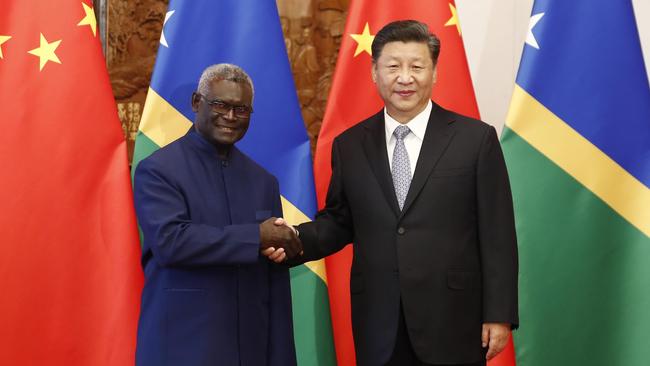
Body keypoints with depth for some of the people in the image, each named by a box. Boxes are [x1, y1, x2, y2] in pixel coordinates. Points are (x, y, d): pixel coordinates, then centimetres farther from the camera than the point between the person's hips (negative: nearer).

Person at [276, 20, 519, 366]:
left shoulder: (476, 138, -3)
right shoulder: (349, 145, 6)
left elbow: (497, 235, -4)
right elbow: (339, 221, 12)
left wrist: (499, 315, -6)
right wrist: (298, 239, -8)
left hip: (451, 320, -2)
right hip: (378, 325, 3)